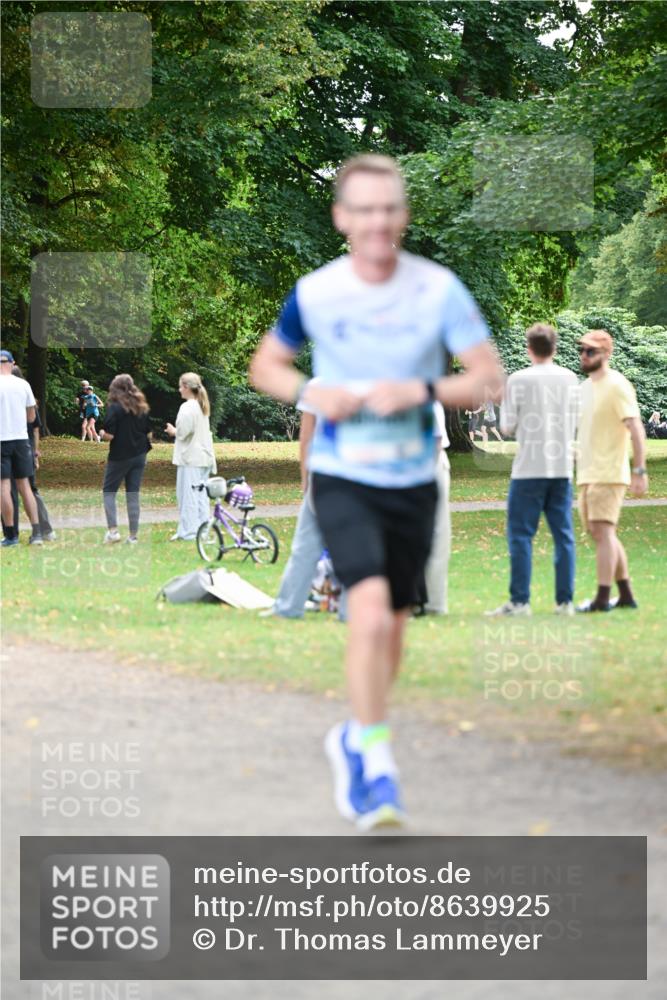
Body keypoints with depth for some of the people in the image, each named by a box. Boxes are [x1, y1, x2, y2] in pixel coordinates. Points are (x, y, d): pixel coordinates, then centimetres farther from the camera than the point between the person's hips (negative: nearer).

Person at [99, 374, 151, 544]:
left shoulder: (114, 408, -13)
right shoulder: (142, 408, 5)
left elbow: (109, 435, -17)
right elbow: (148, 433, 8)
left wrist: (102, 433, 4)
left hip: (119, 456, -5)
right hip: (139, 456, 5)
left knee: (109, 491, 8)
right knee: (133, 494, 8)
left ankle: (113, 529, -5)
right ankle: (133, 535, 7)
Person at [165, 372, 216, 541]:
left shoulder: (187, 407, -14)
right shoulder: (202, 407, 14)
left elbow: (184, 431, -20)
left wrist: (173, 431, 0)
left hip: (190, 458, -9)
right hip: (204, 456, 9)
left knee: (188, 494, -5)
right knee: (201, 494, 11)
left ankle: (188, 531, -5)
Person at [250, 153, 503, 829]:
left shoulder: (439, 289, -6)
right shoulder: (314, 293, -6)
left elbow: (489, 378, -5)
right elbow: (264, 366, 9)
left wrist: (422, 391, -21)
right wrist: (310, 394, -11)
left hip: (413, 480, 2)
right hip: (341, 477, -2)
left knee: (392, 629, 13)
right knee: (370, 609, -23)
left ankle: (354, 739, 39)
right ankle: (375, 762, -11)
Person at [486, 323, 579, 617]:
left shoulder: (519, 380, -7)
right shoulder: (570, 379, 5)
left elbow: (507, 426, -3)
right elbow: (574, 424, 12)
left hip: (529, 468, -4)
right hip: (562, 467, 4)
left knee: (520, 534, -1)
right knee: (563, 535, 5)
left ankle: (519, 601, -5)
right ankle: (565, 600, 4)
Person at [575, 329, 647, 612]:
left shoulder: (617, 386, -11)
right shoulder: (586, 387, 16)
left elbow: (636, 428, -16)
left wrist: (640, 470, -22)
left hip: (608, 474, -9)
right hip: (587, 474, 9)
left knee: (603, 531, -13)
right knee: (603, 534, 11)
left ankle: (602, 598, -16)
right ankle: (626, 595, 17)